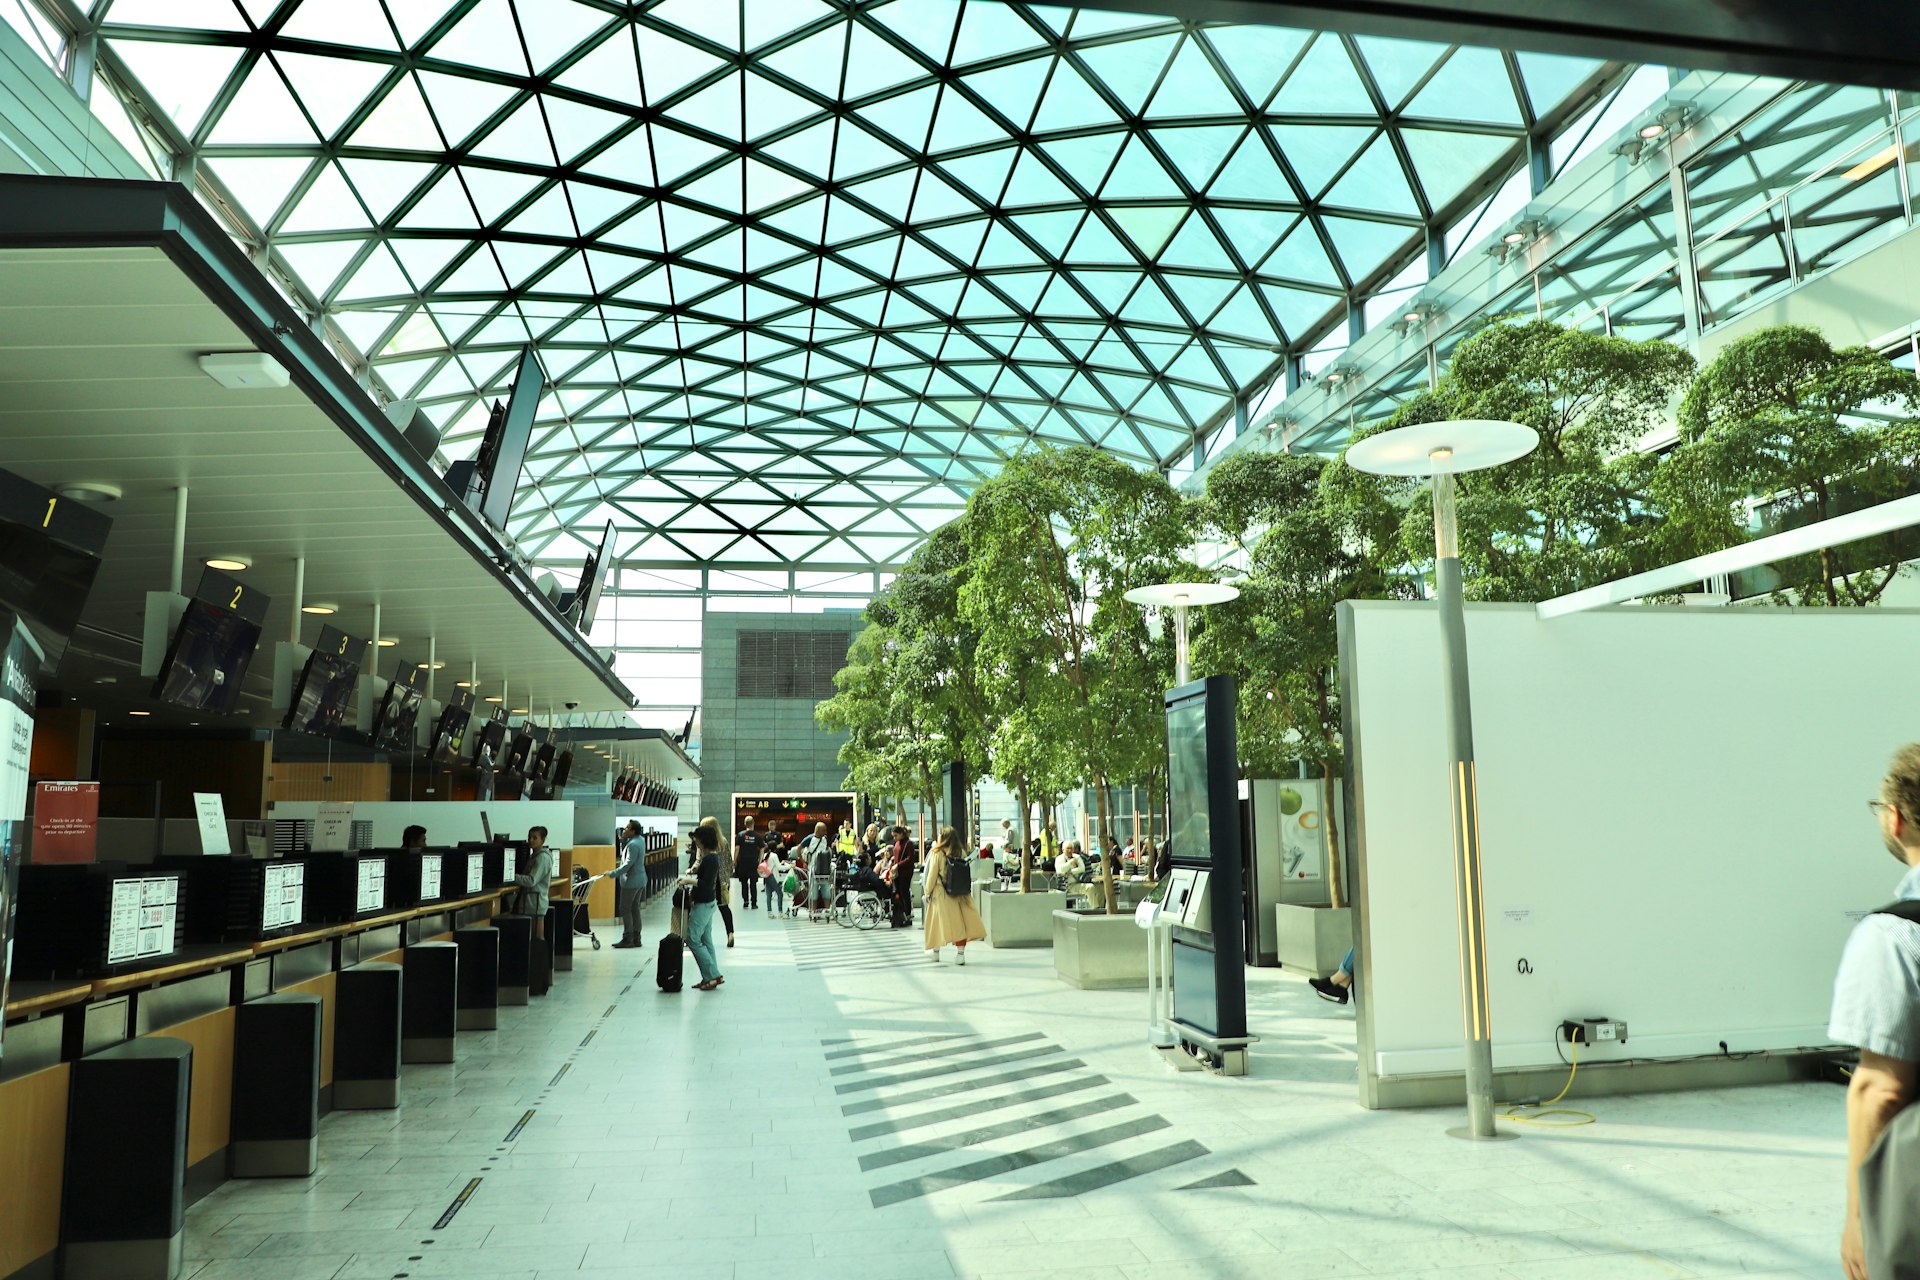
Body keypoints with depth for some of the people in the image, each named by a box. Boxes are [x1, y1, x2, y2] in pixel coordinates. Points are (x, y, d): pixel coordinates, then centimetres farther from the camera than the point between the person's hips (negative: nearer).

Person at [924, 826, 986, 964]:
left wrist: (928, 891, 6)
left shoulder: (936, 854, -9)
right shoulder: (962, 853, 0)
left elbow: (932, 875, -6)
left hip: (941, 893, -2)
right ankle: (960, 953, 2)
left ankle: (935, 950, 23)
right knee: (961, 922, 5)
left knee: (939, 921, 11)